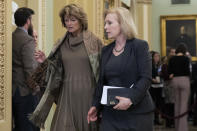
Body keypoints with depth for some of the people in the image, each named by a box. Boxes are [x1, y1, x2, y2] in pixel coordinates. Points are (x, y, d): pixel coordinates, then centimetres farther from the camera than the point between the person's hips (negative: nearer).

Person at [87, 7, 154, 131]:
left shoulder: (140, 46, -4)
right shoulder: (106, 50, 13)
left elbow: (146, 78, -12)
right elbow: (102, 82, 15)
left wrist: (131, 99, -23)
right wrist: (96, 106, 6)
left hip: (137, 111, -4)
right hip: (110, 112, 5)